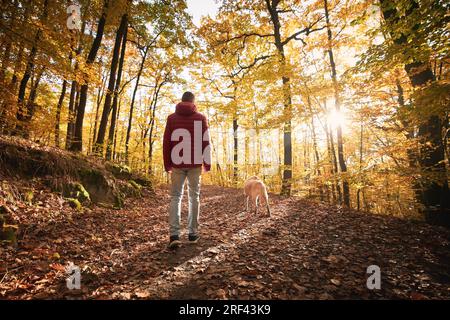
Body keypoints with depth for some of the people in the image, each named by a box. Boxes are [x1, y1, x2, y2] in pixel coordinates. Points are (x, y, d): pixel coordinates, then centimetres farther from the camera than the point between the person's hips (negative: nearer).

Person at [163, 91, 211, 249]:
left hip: (177, 163, 1)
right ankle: (193, 233, 13)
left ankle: (174, 235, -5)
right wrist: (207, 164, 6)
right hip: (195, 163, 0)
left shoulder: (172, 118, 6)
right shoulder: (201, 118, 3)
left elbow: (166, 142, 4)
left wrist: (167, 164, 9)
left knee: (175, 196, 5)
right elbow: (206, 142, 1)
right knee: (194, 197, 8)